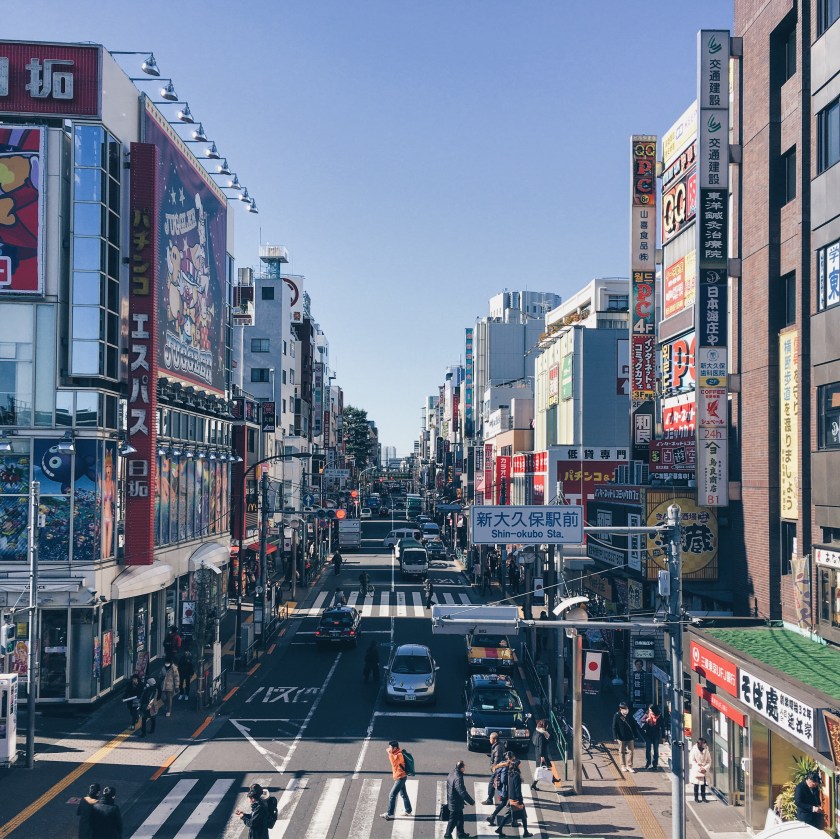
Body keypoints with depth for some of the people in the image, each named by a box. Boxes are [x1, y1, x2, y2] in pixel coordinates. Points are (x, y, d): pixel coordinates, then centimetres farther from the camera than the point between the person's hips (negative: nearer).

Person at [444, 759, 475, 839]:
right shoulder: (458, 778, -31)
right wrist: (471, 801, -20)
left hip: (451, 800, 9)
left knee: (460, 817, 24)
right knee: (453, 819, 8)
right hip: (456, 803, -9)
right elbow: (462, 792, -31)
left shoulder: (452, 774, -2)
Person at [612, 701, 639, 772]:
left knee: (630, 751, 1)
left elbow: (634, 726, 9)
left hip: (630, 737, 3)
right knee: (622, 752, 9)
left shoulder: (630, 716, 1)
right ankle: (623, 766, 20)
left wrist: (634, 735, 6)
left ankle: (629, 766, 8)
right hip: (621, 737, -3)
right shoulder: (617, 716, -9)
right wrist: (616, 737, -14)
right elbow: (614, 727, -9)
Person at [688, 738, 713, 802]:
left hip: (704, 771, 3)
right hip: (696, 770, -3)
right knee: (696, 784, 0)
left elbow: (709, 761, 4)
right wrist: (699, 768, -17)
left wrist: (705, 768, -10)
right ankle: (696, 797, 10)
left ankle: (703, 797, 10)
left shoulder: (706, 750, -1)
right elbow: (692, 761, -10)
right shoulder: (694, 750, -10)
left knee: (703, 784, 0)